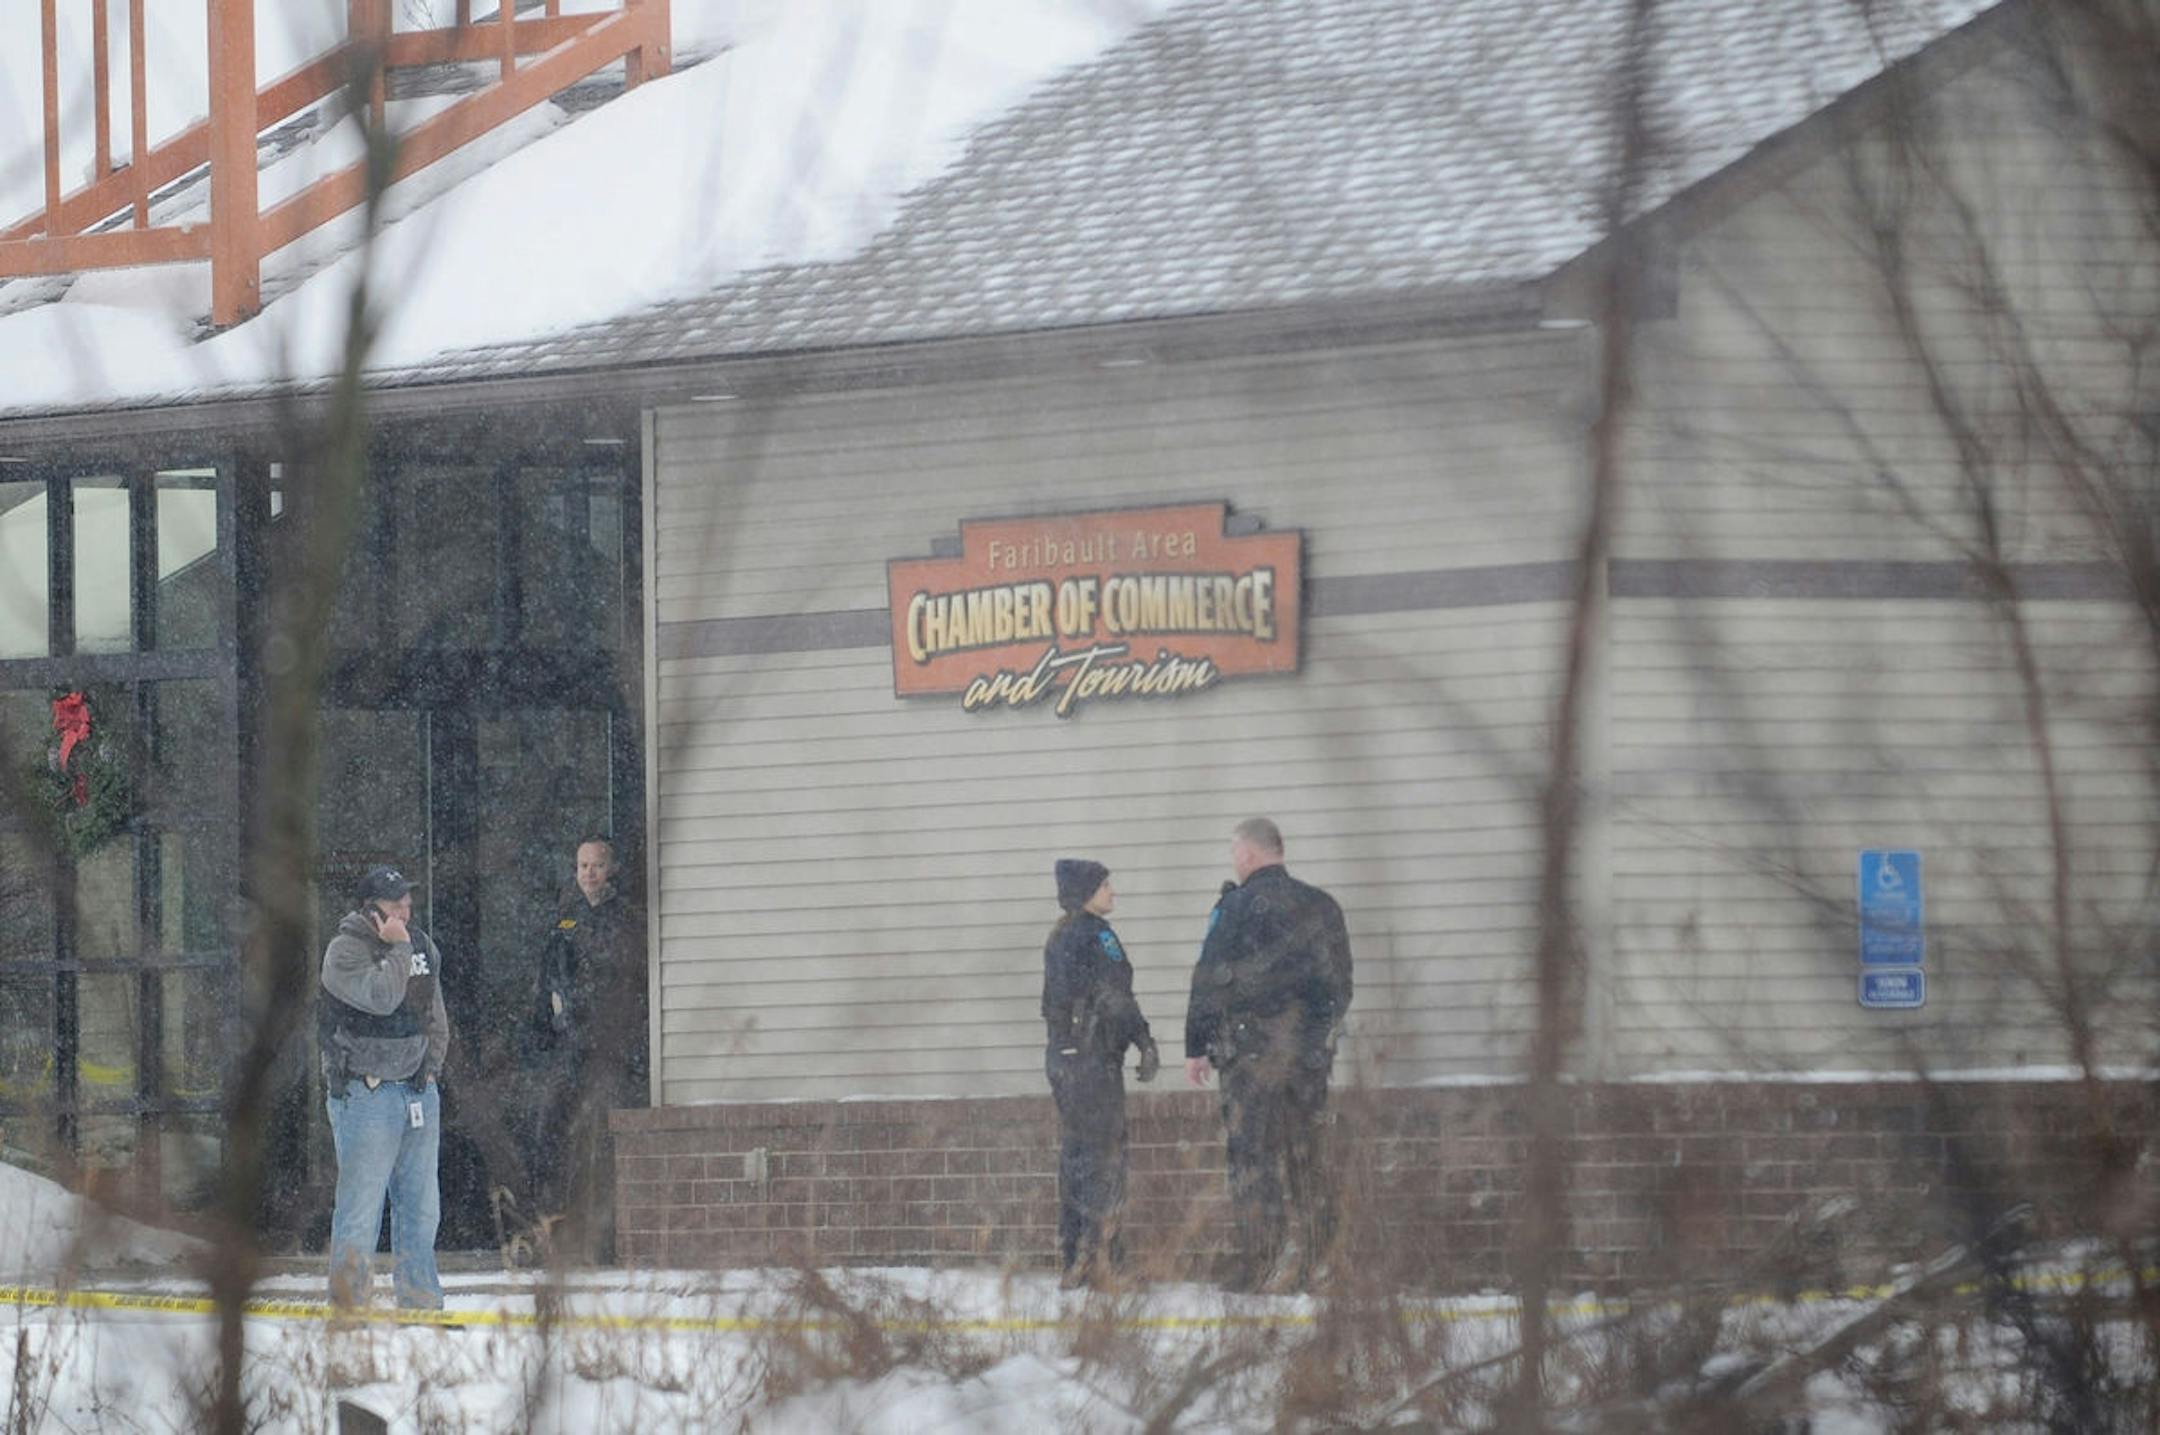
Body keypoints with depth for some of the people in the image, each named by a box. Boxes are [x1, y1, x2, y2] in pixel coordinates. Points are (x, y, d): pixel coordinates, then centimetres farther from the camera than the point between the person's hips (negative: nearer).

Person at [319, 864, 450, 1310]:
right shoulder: (344, 951, -9)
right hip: (365, 1092, -7)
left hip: (418, 1089, 7)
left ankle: (422, 1302, 19)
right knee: (361, 1205, -9)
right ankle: (348, 1304, -6)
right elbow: (381, 997, -24)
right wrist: (398, 949, -15)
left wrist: (431, 1064, 10)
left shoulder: (422, 946, 13)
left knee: (421, 1206, 11)